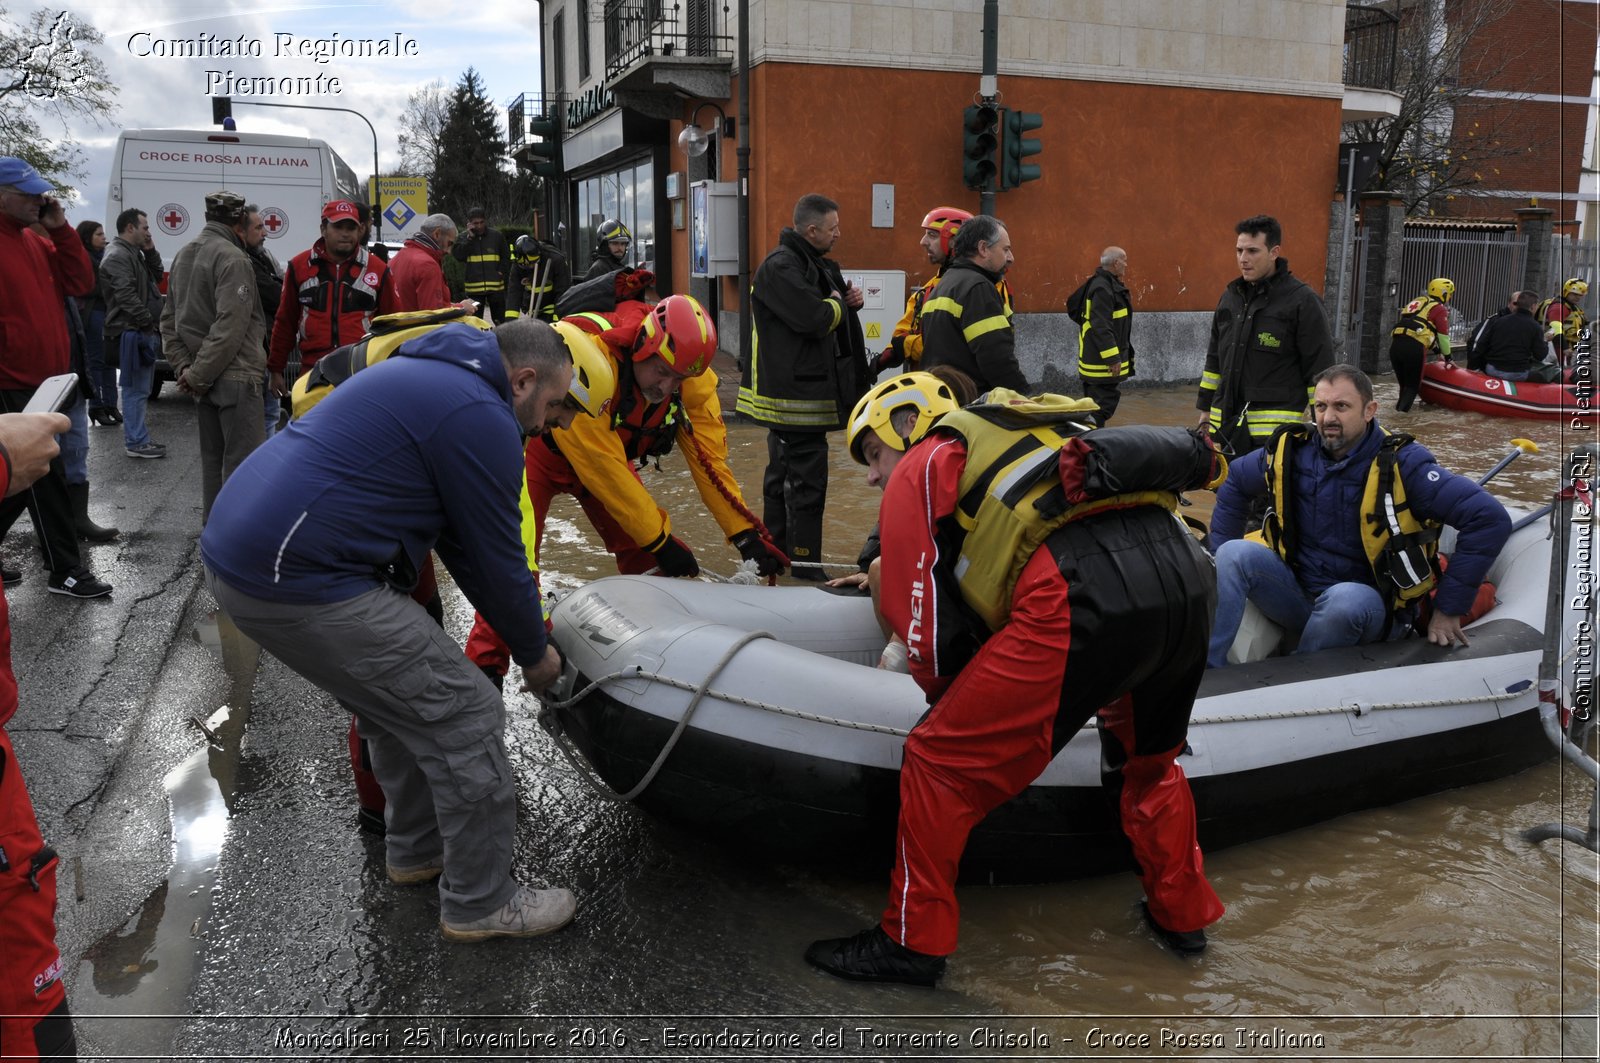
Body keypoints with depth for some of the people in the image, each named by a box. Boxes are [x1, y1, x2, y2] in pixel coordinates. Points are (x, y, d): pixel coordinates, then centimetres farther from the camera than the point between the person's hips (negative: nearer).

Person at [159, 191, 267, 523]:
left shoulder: (184, 255, 16)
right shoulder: (233, 258, -13)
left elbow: (169, 319, 16)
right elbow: (230, 327, -22)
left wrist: (184, 366, 6)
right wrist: (197, 375, -16)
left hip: (203, 379, 9)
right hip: (236, 377, -9)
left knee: (212, 457, 16)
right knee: (241, 462, -5)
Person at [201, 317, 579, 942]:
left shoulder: (429, 377, 19)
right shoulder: (481, 417, -13)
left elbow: (457, 539, 24)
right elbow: (496, 557, -6)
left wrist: (519, 630, 25)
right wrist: (534, 654, 11)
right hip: (301, 585, -11)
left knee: (400, 696, 25)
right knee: (465, 715, -2)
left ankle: (416, 851, 40)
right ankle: (481, 904, 12)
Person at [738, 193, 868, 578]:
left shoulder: (813, 264, 17)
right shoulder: (779, 267, -17)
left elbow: (832, 311, 24)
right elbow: (814, 318, -27)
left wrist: (848, 302, 2)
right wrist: (839, 303, -6)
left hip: (796, 390, 11)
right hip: (796, 393, -11)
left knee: (782, 474, 18)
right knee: (807, 479, -8)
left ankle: (775, 552, 29)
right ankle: (804, 563, -2)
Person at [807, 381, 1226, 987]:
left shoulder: (921, 467, 16)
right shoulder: (1030, 434, 38)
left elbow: (919, 612, 12)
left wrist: (952, 699, 28)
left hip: (1080, 596, -8)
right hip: (1189, 576, 8)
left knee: (940, 760, 6)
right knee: (1149, 756, 33)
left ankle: (913, 941, 15)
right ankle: (1181, 913, 44)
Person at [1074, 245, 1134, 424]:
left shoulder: (1108, 284, 15)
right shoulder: (1102, 288, -19)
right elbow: (1101, 327, -26)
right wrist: (1113, 359, -25)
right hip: (1102, 362, -11)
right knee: (1103, 404, -9)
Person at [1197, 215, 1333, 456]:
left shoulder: (1302, 301, -4)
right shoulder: (1230, 297, 15)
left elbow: (1320, 370, -5)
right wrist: (1206, 411, 20)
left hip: (1275, 428, -6)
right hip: (1225, 424, 6)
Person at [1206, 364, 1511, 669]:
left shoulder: (1400, 464, -14)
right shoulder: (1290, 451, -1)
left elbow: (1491, 518, -18)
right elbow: (1235, 482, 18)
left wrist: (1449, 609, -16)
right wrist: (1221, 557, 8)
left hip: (1371, 606, -4)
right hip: (1298, 592, 4)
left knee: (1346, 599, -38)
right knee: (1236, 553, -20)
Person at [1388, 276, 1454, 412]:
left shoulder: (1417, 302, 29)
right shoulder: (1440, 309, 8)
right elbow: (1443, 336, 7)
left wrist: (1437, 350, 41)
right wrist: (1448, 357, 21)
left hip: (1395, 344, 6)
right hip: (1414, 348, -6)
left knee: (1404, 384, 17)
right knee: (1413, 386, 4)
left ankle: (1399, 410, 13)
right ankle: (1401, 412, -10)